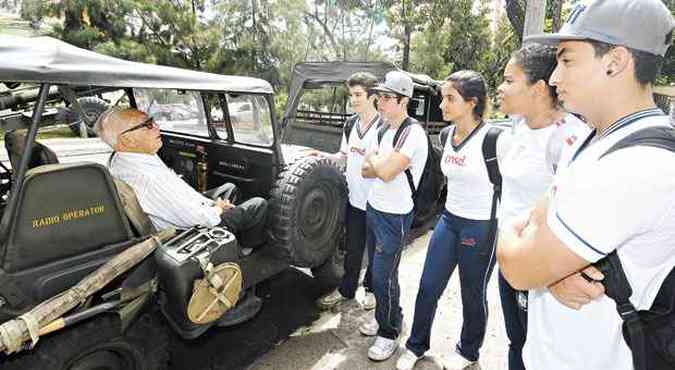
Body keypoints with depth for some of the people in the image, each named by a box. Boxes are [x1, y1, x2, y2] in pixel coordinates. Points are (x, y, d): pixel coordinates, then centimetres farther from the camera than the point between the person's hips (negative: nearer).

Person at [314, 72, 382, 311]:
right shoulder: (351, 125, 7)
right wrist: (324, 156, 2)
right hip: (355, 198, 6)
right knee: (352, 248, 18)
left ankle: (371, 289, 35)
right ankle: (346, 289, 34)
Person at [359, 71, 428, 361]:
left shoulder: (413, 133, -19)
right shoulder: (384, 129, 9)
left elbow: (385, 172, -26)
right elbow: (366, 170, 9)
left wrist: (374, 158, -6)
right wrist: (384, 164, -11)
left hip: (394, 217, -8)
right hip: (373, 208, 8)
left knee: (383, 276, 0)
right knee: (377, 270, 17)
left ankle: (389, 333, 21)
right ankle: (385, 317, 37)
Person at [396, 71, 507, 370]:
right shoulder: (448, 135, 3)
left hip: (481, 228, -6)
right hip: (448, 220, 6)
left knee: (472, 295, 13)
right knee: (428, 288, 11)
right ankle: (416, 346, 33)